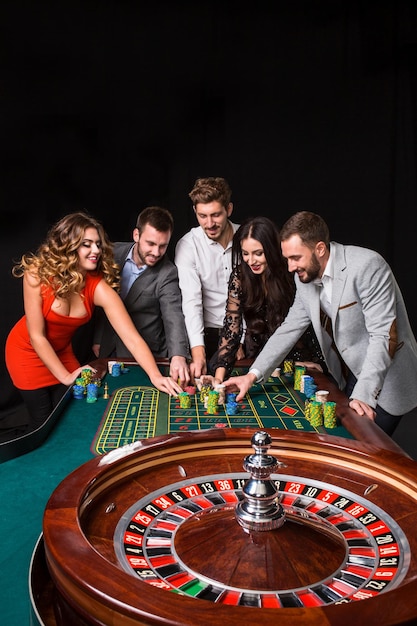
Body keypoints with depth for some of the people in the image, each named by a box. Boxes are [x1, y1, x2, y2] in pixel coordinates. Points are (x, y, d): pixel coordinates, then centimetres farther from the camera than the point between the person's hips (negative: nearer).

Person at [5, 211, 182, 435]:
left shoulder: (100, 287, -26)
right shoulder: (38, 274, -29)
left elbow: (133, 339, -31)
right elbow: (37, 336, -24)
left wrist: (156, 376, -44)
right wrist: (65, 377, -23)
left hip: (62, 352, 3)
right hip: (28, 351, -2)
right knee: (44, 422, 4)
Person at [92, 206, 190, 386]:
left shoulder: (167, 274, -17)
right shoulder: (115, 253, -3)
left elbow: (173, 317, -28)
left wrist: (178, 356, -46)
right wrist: (97, 339, 11)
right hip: (109, 350, 4)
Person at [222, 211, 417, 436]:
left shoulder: (367, 267, -24)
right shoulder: (305, 277, -2)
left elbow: (384, 336, -26)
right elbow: (290, 328, 3)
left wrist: (363, 396, -33)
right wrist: (253, 374, -6)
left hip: (385, 382, -6)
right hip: (348, 378, 6)